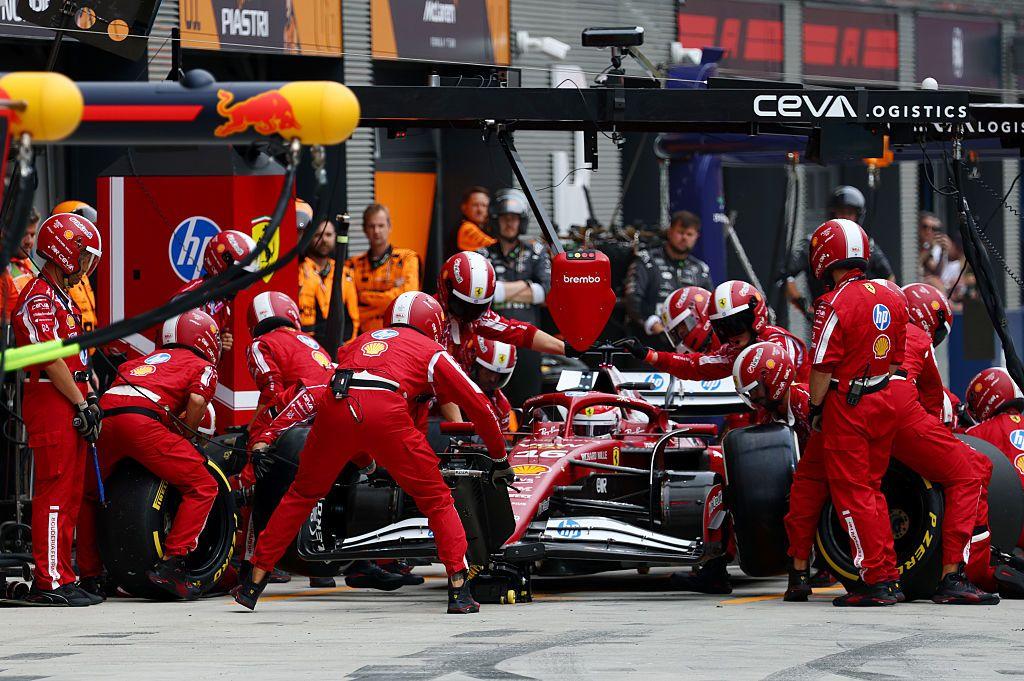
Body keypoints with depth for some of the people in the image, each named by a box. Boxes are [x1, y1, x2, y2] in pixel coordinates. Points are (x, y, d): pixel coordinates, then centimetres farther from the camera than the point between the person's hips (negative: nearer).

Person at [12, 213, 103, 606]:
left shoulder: (60, 296, 21)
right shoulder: (39, 297, -13)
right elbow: (51, 359, -19)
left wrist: (90, 397, 13)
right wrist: (81, 403, -17)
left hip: (70, 404, 10)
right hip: (51, 404, -10)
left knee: (70, 495, 12)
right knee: (55, 493, -10)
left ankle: (60, 577, 16)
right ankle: (50, 583, -10)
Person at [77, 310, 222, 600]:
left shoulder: (146, 359, 37)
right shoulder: (203, 367, 20)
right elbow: (197, 400, 1)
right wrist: (184, 437, 15)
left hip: (103, 415, 6)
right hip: (142, 420, -6)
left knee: (89, 494, 28)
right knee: (202, 487, 2)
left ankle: (90, 576, 27)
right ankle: (170, 564, -9)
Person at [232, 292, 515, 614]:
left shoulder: (363, 340, 37)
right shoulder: (432, 352, 25)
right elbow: (479, 406, 23)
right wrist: (500, 460, 35)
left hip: (335, 406, 4)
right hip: (386, 412, -4)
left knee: (302, 494, 21)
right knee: (436, 500, 11)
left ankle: (254, 583, 23)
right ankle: (459, 589, 0)